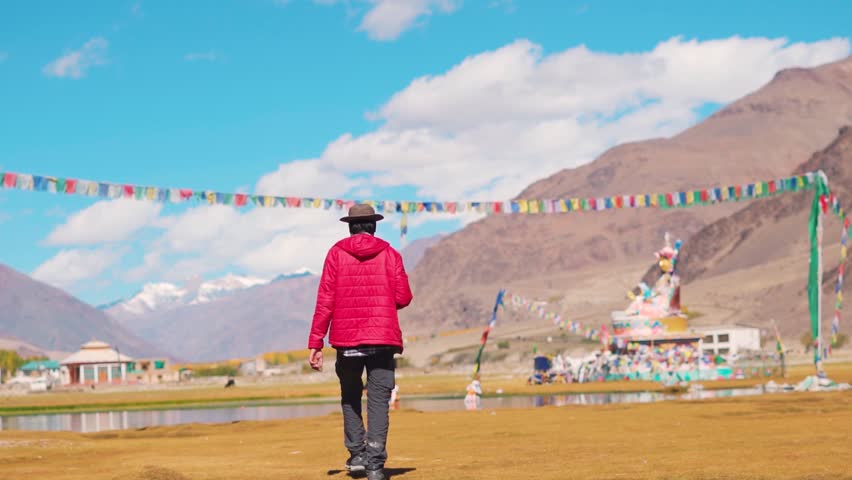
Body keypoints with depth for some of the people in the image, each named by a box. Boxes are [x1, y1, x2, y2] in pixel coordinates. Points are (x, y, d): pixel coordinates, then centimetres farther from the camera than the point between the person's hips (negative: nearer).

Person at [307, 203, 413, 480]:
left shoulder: (337, 253, 4)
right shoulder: (389, 253, 4)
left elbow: (325, 301, -2)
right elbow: (404, 297, -2)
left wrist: (316, 344, -1)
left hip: (346, 337, 1)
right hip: (383, 337, 0)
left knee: (350, 398, 18)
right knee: (378, 400, -1)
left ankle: (357, 453, 17)